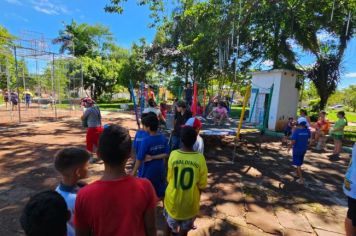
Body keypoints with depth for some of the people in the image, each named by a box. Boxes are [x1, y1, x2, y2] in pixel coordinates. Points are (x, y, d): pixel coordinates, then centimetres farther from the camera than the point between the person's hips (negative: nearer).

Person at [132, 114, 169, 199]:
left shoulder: (146, 140, -23)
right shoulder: (163, 138, -7)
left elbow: (139, 158, -18)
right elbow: (166, 154, -9)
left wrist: (134, 172, -6)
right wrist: (153, 157, -13)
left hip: (148, 171, -5)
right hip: (160, 169, 5)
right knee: (161, 193, 21)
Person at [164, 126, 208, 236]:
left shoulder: (173, 155, -22)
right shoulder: (200, 158, -22)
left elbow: (169, 178, -9)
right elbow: (202, 185, -11)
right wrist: (196, 196, 8)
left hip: (173, 198, 1)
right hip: (190, 201, 0)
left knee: (169, 222, 30)